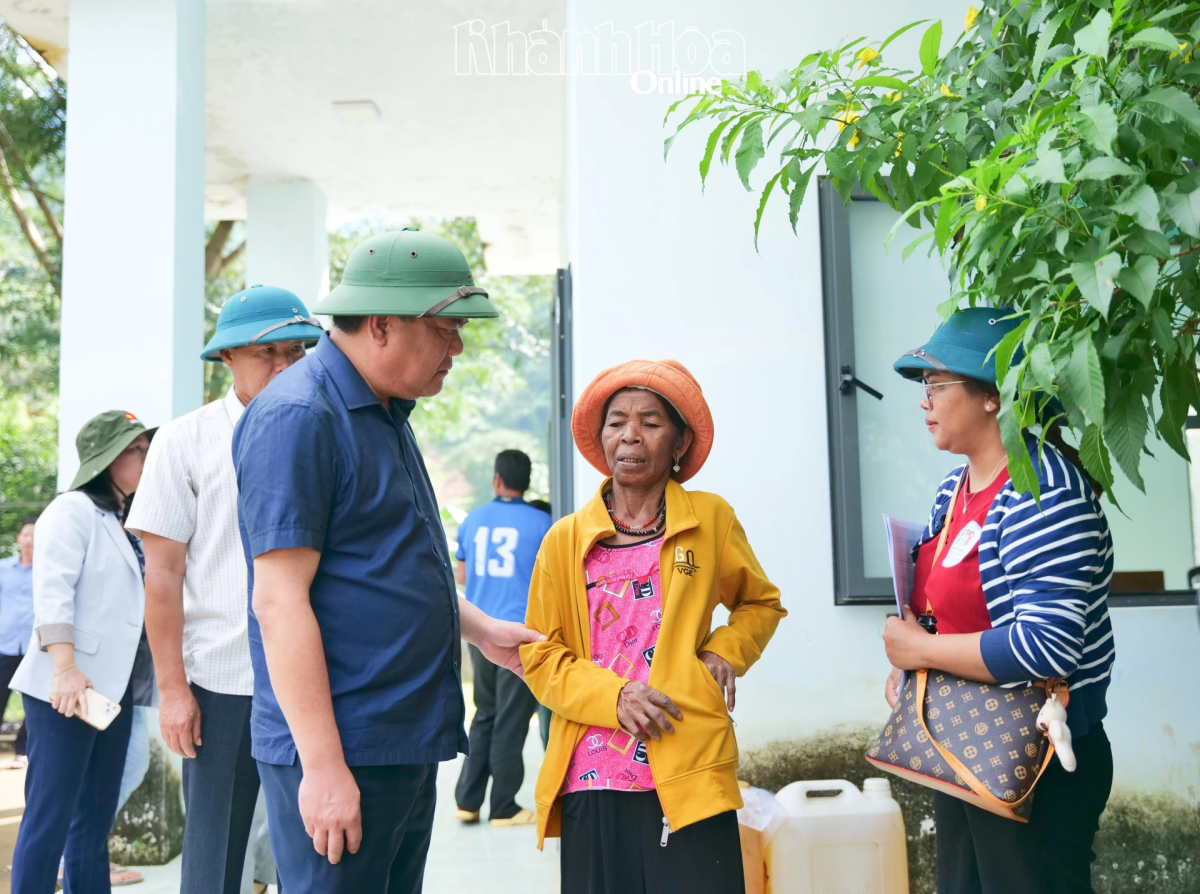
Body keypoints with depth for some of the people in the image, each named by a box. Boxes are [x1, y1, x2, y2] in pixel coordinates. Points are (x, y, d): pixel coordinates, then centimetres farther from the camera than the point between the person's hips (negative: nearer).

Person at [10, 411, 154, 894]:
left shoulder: (126, 525, 18)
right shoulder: (73, 510, -5)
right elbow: (51, 592, -17)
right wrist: (65, 668, -27)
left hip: (112, 688, 8)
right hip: (65, 688, -8)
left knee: (95, 818, 10)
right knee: (49, 817, -7)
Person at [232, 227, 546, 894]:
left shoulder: (385, 415, 15)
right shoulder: (298, 416, -15)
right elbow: (280, 602, -21)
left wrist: (480, 628, 18)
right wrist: (323, 765, -22)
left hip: (410, 748, 10)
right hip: (341, 754, -9)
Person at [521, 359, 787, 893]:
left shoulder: (711, 520, 7)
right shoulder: (564, 540, 7)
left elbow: (761, 603, 21)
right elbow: (539, 656, 8)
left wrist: (724, 651, 1)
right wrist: (613, 695, -10)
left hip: (688, 774, -1)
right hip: (590, 781, 1)